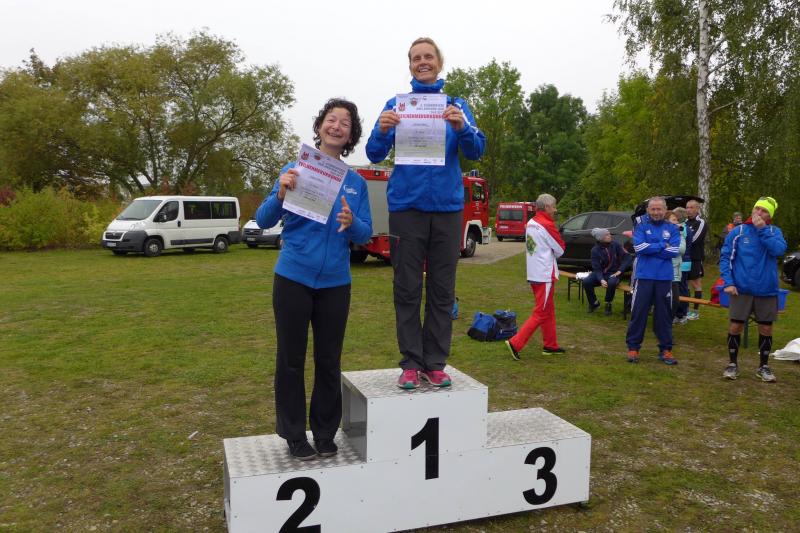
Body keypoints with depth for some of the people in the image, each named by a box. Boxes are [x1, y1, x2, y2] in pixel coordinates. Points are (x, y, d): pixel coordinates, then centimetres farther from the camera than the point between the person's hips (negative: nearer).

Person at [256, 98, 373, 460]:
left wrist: (351, 223, -20)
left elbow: (366, 234, 3)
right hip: (293, 278, -2)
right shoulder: (295, 170, 0)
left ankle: (325, 433, 26)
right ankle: (294, 436, 21)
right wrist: (281, 194, -23)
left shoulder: (357, 183, 6)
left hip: (335, 283, 2)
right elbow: (263, 221, -4)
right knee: (291, 358, 6)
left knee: (329, 360, 10)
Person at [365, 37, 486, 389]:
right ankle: (411, 363, 10)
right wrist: (383, 130, -21)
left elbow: (476, 151, -2)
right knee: (407, 289, 1)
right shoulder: (396, 104, 7)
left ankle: (435, 363, 14)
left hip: (447, 206, 1)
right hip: (406, 206, -1)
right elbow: (375, 155, 0)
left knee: (442, 290, 5)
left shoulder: (456, 105, 8)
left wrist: (461, 127, -23)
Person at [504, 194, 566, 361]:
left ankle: (550, 345, 26)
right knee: (541, 313, -3)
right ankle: (515, 343, -9)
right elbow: (560, 249, -9)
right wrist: (552, 253, 9)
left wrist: (548, 252, 0)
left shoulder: (531, 223, 7)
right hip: (545, 275, -9)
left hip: (533, 273, 9)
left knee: (548, 310, 18)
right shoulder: (547, 225, -17)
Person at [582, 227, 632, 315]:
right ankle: (594, 303, 1)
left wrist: (620, 271, -17)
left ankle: (608, 304, -8)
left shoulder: (615, 244, -7)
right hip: (601, 273, 1)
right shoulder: (595, 250, -8)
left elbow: (627, 257, -7)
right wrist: (601, 280, -29)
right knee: (586, 281, -25)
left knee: (611, 283, -36)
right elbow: (596, 268, -11)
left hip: (613, 273, -1)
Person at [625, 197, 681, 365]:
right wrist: (662, 245, -8)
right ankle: (633, 347, 11)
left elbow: (673, 251, -7)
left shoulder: (672, 229, 6)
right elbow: (639, 246, -14)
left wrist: (650, 248, -10)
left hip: (664, 277, 2)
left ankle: (665, 349, 18)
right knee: (639, 312, 1)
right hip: (644, 276, -2)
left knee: (664, 314, 8)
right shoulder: (641, 226, 2)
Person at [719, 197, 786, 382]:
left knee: (766, 329, 9)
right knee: (735, 327, 1)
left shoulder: (774, 231, 2)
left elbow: (779, 250, -18)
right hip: (742, 289, -1)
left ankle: (763, 366, 26)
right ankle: (733, 364, 18)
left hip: (767, 290, 1)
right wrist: (728, 283, -11)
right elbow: (725, 258, -2)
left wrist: (762, 229, -17)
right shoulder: (738, 232, -1)